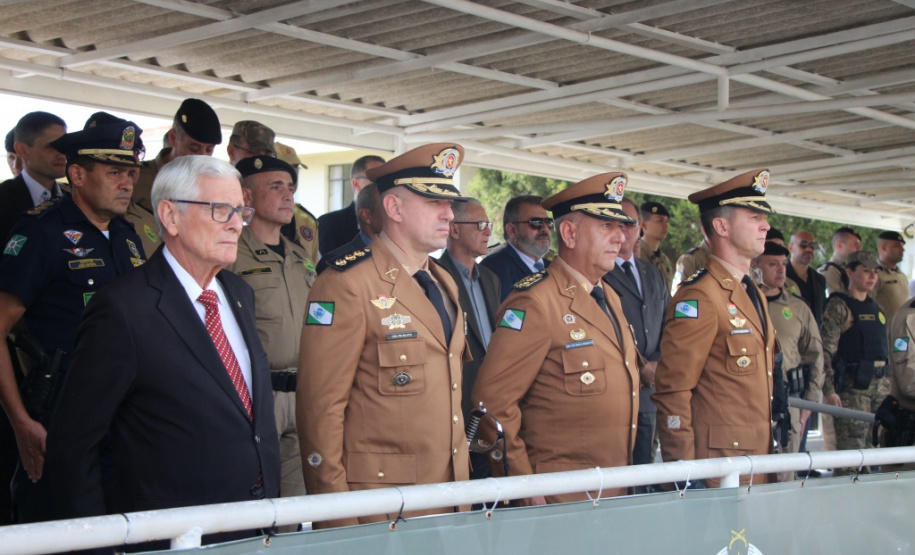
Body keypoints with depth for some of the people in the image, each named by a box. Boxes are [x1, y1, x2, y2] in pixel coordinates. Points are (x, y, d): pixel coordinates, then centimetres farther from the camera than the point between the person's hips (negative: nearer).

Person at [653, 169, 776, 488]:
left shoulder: (754, 294, 16)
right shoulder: (698, 298, -13)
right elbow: (672, 392, -16)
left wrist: (768, 454, 18)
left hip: (758, 462, 8)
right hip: (716, 469, -8)